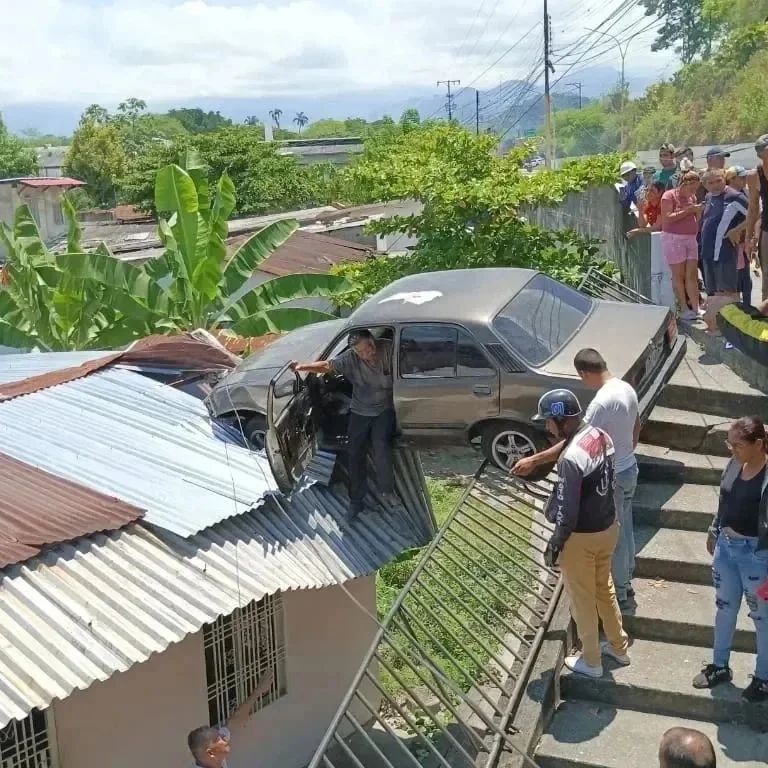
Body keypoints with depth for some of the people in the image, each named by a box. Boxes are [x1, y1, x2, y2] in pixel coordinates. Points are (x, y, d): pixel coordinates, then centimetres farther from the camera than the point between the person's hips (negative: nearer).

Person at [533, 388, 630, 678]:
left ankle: (591, 661, 29)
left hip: (582, 537, -8)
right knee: (604, 588, 26)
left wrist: (556, 543, -12)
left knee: (583, 599, 12)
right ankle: (618, 646, 43)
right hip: (608, 526, 8)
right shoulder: (602, 437, -3)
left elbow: (568, 510, -25)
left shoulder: (572, 457, -30)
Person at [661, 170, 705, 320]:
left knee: (692, 275, 1)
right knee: (679, 275, -3)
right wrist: (688, 210, -18)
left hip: (691, 239, 6)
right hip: (673, 239, -6)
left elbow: (696, 219, 19)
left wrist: (698, 211, -2)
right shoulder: (669, 196, -6)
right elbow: (667, 218, -17)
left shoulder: (692, 197, 13)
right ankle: (684, 309, 0)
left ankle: (695, 308, 1)